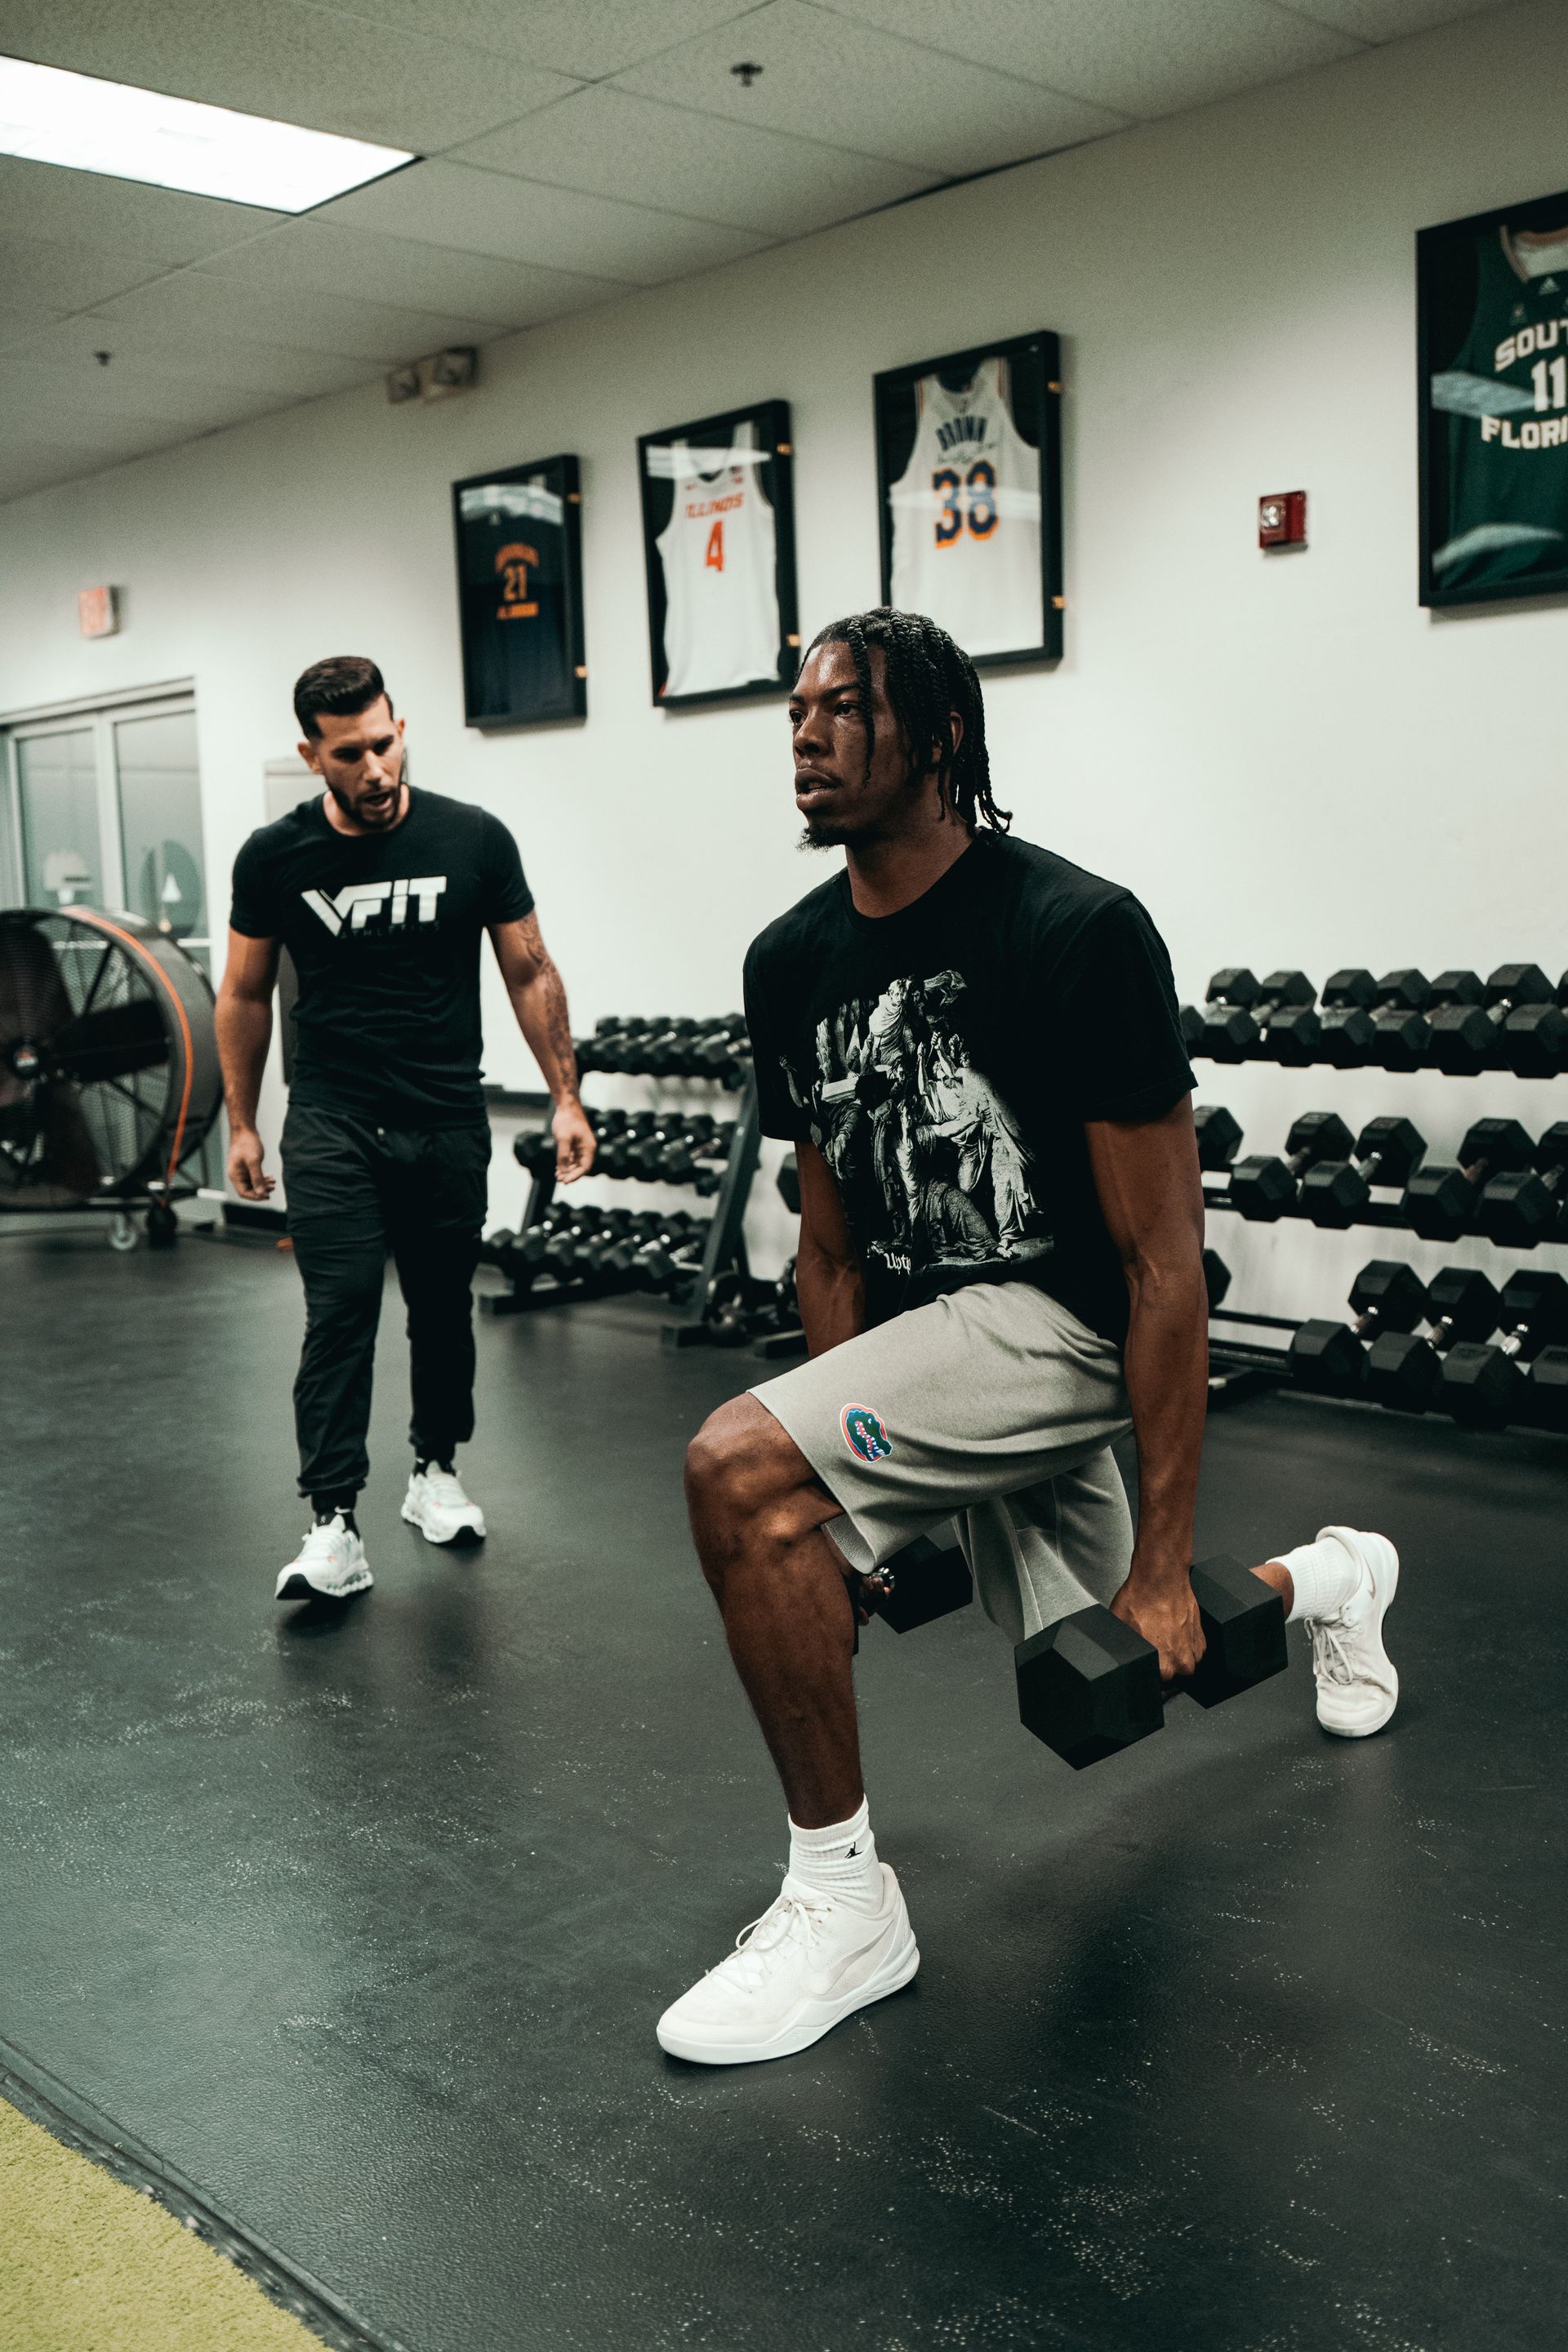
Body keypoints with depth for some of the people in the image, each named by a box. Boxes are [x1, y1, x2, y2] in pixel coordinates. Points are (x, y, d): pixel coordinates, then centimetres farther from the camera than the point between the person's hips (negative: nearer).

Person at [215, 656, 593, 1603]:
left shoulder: (473, 840, -5)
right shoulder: (275, 857, -3)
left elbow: (531, 973, 3)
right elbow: (246, 995, 8)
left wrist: (567, 1097, 0)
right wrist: (242, 1123, 9)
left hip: (447, 1120, 1)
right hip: (332, 1122, -1)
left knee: (444, 1304, 12)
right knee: (340, 1313, -9)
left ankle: (437, 1471, 33)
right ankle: (335, 1527, -8)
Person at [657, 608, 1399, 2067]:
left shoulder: (1076, 934, -20)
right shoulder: (791, 962, 0)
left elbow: (1163, 1262, -18)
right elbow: (832, 1245, 9)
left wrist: (1163, 1563, -17)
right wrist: (853, 1499, 10)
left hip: (1059, 1322, -8)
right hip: (921, 1328, 8)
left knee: (736, 1467, -29)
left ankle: (841, 1902, -11)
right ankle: (1332, 1580, 54)